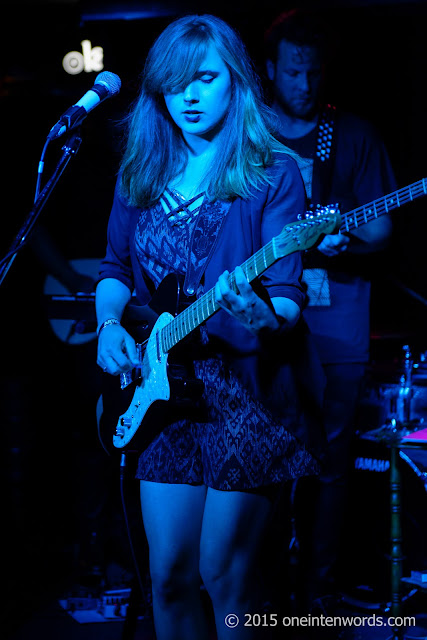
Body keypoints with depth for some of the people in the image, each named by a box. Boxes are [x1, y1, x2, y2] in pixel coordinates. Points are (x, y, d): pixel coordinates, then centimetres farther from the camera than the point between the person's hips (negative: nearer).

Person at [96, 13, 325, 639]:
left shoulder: (272, 175, -6)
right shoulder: (141, 172, 9)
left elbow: (288, 299, -11)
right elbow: (115, 267, 18)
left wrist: (260, 313, -34)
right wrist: (110, 324, -2)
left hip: (248, 389, -4)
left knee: (225, 574, 2)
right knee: (170, 574, 7)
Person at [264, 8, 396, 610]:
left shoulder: (355, 136, 8)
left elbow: (381, 227, 3)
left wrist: (343, 238, -19)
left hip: (336, 326, 0)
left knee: (327, 461, 2)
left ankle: (319, 586, 12)